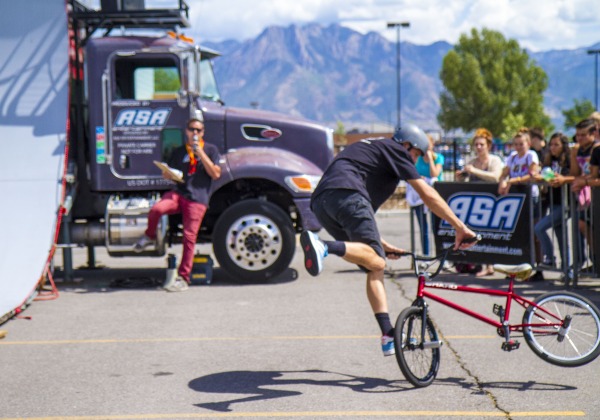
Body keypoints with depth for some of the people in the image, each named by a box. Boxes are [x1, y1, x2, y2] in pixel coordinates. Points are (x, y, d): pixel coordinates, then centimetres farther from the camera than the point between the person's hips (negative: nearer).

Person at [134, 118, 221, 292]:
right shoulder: (178, 152, 19)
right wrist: (171, 175, 2)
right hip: (178, 192, 3)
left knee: (189, 237, -8)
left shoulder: (210, 149, 10)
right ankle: (149, 236, 2)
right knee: (156, 209, -28)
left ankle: (183, 278, -2)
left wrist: (201, 153, -7)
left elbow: (216, 174, -2)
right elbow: (166, 173, 27)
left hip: (197, 198, -3)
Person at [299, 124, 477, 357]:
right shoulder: (394, 150, 15)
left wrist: (381, 243, 46)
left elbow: (362, 208, 43)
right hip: (345, 193, -9)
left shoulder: (368, 148, 39)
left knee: (374, 269, 11)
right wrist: (461, 227, 12)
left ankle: (388, 335, 1)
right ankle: (323, 247, -42)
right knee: (376, 261, -20)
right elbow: (428, 194, 7)